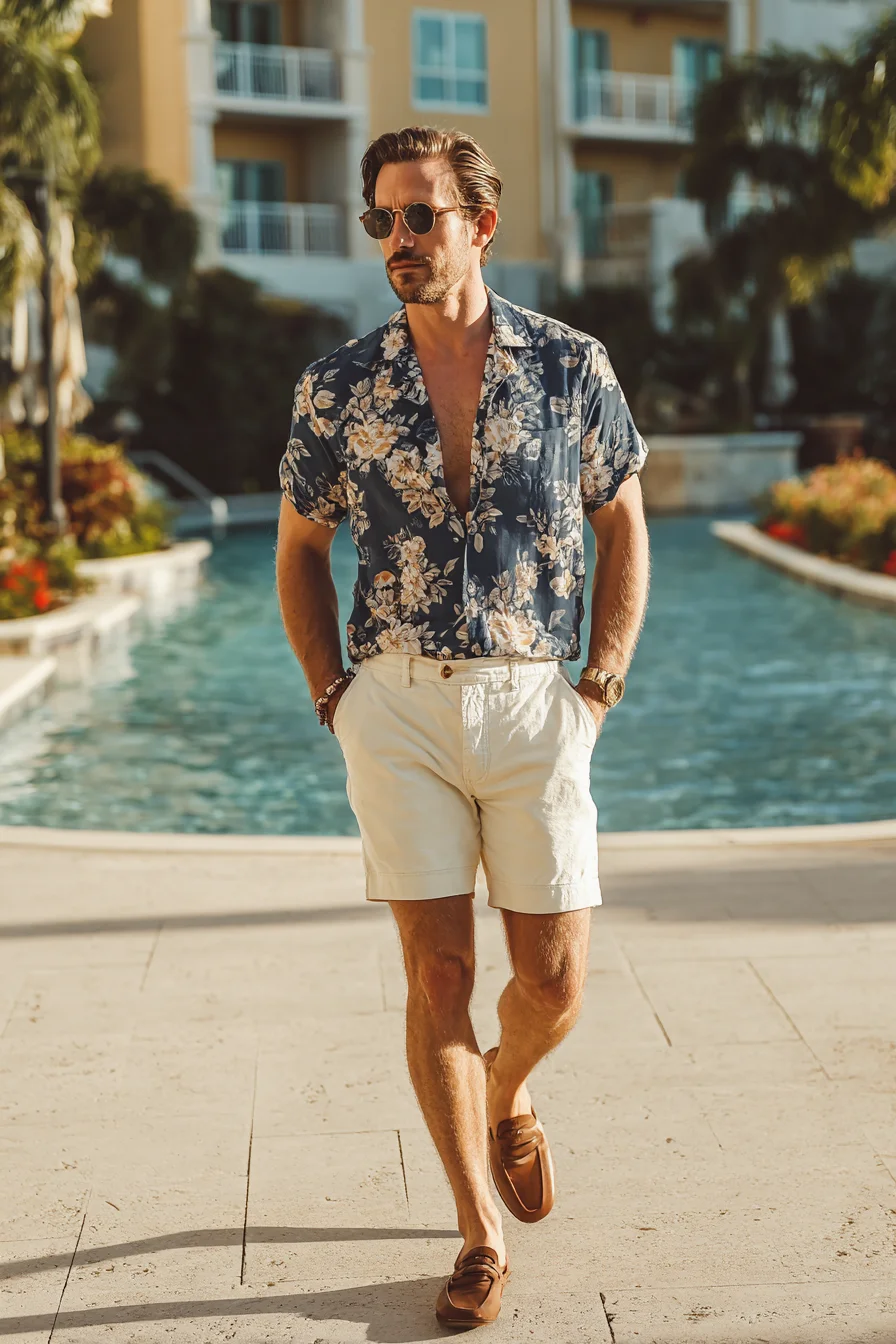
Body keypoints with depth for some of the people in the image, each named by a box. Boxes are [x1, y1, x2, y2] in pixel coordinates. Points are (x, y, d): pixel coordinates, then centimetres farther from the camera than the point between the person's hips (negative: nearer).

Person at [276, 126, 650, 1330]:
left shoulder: (571, 366, -1)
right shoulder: (338, 390, 0)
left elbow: (623, 525, 8)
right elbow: (300, 549, 12)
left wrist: (602, 687, 1)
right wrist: (333, 698, 5)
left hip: (535, 704, 0)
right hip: (396, 707, 0)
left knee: (553, 979, 2)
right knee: (438, 975, 0)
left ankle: (506, 1097, 38)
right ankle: (482, 1233, 14)